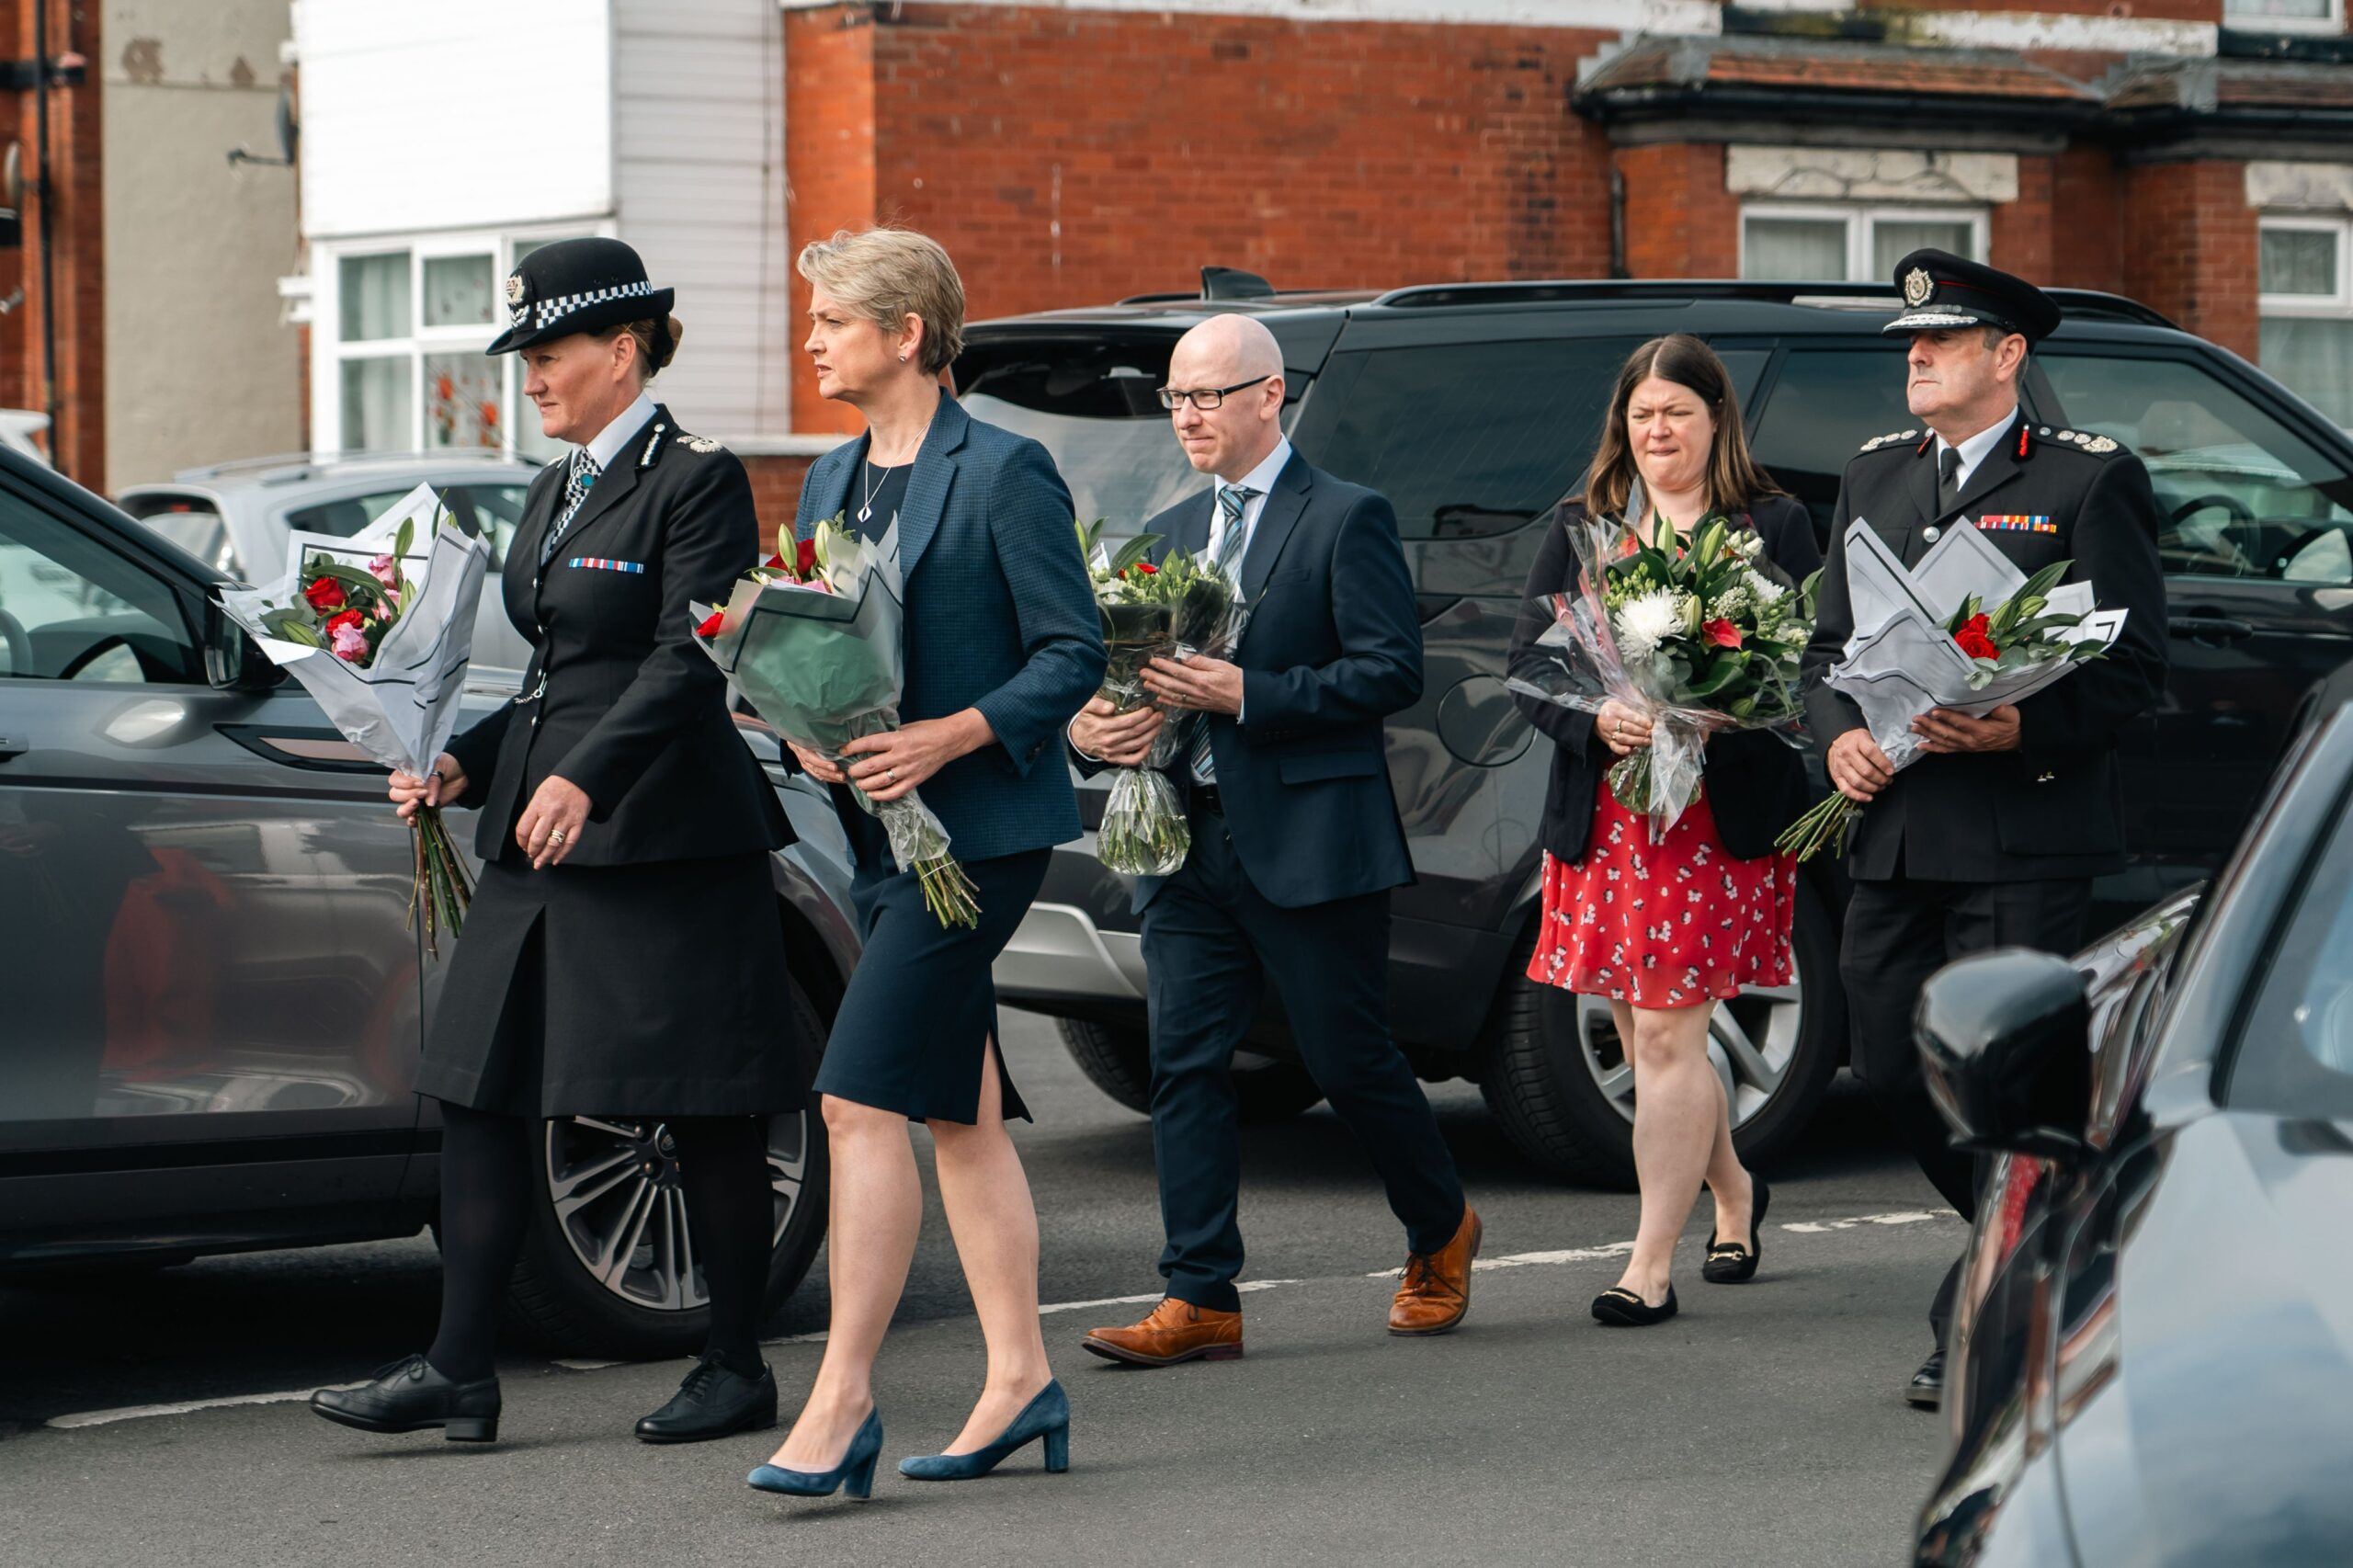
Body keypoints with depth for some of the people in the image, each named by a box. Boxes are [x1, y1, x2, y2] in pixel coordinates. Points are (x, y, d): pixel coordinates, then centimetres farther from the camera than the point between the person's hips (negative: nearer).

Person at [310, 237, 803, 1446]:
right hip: (538, 845, 9)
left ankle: (739, 1370, 12)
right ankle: (457, 1371, 4)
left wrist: (585, 778, -28)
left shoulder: (695, 481, -9)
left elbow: (689, 663, -18)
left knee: (704, 1116, 0)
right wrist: (464, 767, 9)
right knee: (479, 1092, 2)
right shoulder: (554, 493, 17)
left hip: (665, 846, -9)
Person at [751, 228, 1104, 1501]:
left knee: (862, 1098, -14)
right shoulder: (829, 480, 15)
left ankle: (841, 1397, -13)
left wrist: (949, 737, -20)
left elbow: (1072, 655, -10)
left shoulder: (1004, 472, -9)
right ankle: (1020, 1378, 18)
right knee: (959, 1112, 11)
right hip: (881, 827, 8)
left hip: (978, 826, -8)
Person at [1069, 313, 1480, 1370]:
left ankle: (1441, 1232, 27)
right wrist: (1093, 725, -5)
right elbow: (1139, 670, 18)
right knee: (1186, 1064, -2)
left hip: (1309, 843, -6)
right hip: (1188, 844, 6)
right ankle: (1199, 1302, 0)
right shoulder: (1169, 534, 17)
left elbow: (1392, 670, -11)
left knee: (1350, 1061, 2)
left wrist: (1247, 694, -19)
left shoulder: (1346, 520, -4)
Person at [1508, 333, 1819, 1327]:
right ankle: (1734, 1195, 36)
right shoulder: (1578, 531, 12)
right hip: (1603, 815, 4)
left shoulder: (1774, 527, 3)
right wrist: (1596, 721, -14)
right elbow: (1529, 662, 5)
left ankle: (1650, 1265, -4)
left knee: (1667, 1033, -8)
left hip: (1722, 814, -4)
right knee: (1645, 1039, 11)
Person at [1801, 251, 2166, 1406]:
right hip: (1892, 833, 6)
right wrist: (1838, 736, -1)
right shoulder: (1872, 476, 17)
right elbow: (1828, 642, 20)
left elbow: (2133, 666, -5)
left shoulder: (2090, 480, -2)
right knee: (1890, 1067, 7)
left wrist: (2023, 730, -20)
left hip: (2023, 831, -6)